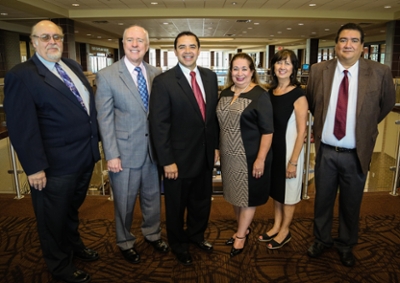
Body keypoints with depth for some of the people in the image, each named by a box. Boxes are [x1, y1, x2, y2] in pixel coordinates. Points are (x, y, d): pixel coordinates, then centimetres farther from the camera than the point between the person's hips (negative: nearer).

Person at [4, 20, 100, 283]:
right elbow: (21, 126, -17)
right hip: (56, 164, -6)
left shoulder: (73, 66, 9)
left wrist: (96, 140, 13)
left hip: (86, 156, 7)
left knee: (73, 208, 26)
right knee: (54, 218, 15)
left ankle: (74, 244, 50)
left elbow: (89, 103, 15)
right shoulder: (21, 75, -13)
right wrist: (35, 167, -19)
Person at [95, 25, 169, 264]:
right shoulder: (107, 76, -8)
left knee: (153, 196, 19)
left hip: (153, 148, 4)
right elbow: (105, 119, -9)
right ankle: (125, 242, 38)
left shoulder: (156, 74, 3)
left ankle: (152, 233, 44)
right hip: (125, 150, -3)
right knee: (125, 201, 13)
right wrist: (112, 155, -12)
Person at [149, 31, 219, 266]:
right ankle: (178, 244, 40)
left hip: (206, 155, 5)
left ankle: (196, 235, 48)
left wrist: (215, 145, 8)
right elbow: (159, 125, -15)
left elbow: (214, 113, 9)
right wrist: (167, 161, -16)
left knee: (202, 201, 22)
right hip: (179, 158, -5)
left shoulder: (210, 76, 3)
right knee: (177, 205, 16)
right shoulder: (164, 81, -13)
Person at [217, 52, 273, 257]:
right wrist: (218, 149, 11)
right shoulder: (225, 94, 6)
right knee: (235, 194, 17)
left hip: (250, 156, -6)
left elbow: (267, 131, -15)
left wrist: (261, 159, -19)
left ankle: (241, 235, 25)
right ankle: (243, 228, 36)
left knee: (248, 195, 8)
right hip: (229, 155, 6)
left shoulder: (260, 95, -12)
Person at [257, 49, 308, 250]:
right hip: (272, 148, 7)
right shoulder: (270, 92, 3)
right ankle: (276, 226, 37)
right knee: (276, 188, 19)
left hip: (289, 149, -6)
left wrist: (293, 161, -17)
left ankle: (285, 231, 29)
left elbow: (301, 131, -16)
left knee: (288, 191, 11)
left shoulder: (298, 95, -16)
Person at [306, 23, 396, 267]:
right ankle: (322, 240, 39)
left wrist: (367, 125, 12)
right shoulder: (319, 70, -5)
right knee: (323, 199, 16)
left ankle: (346, 246, 39)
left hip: (356, 154, -1)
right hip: (325, 151, 1)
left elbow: (387, 103, 8)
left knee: (351, 203, 16)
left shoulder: (380, 72, -8)